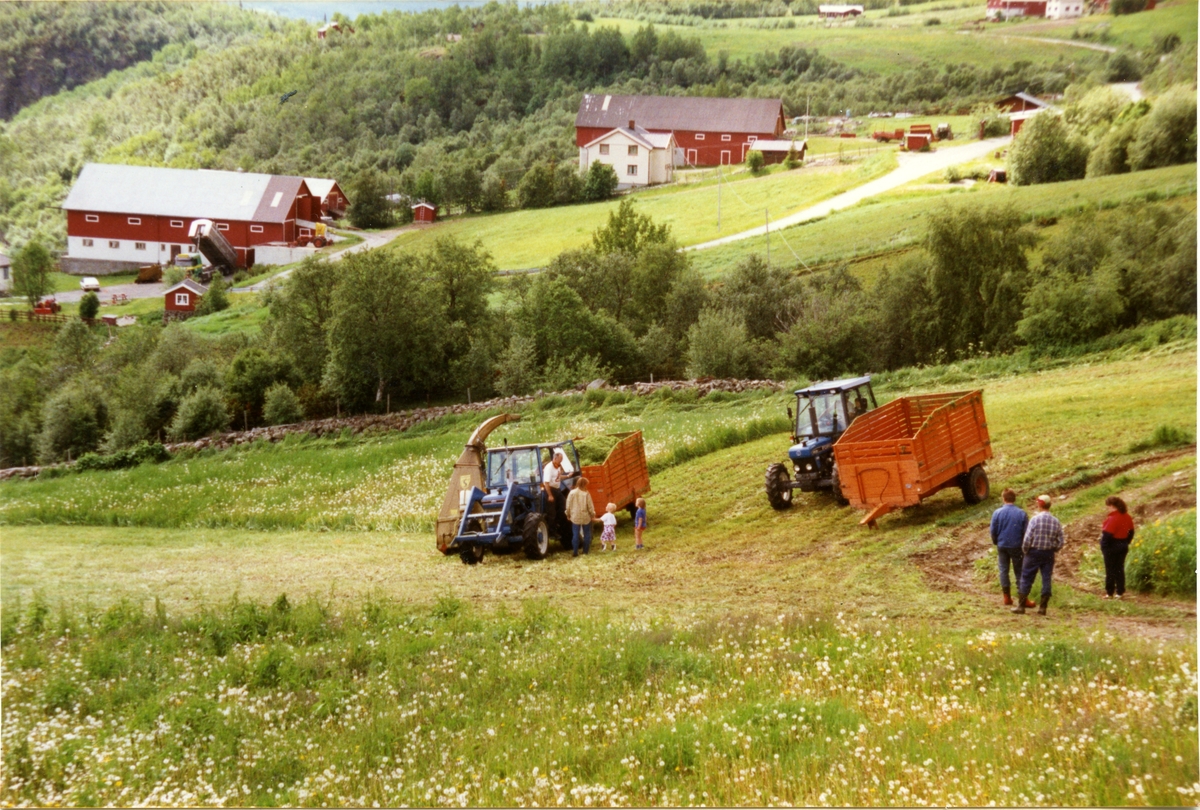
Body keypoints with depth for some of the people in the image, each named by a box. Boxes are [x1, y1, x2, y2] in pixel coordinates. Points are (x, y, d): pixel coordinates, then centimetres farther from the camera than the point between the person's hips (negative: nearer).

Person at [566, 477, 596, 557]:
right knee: (587, 534, 13)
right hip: (586, 517, -1)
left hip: (575, 517, 1)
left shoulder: (572, 493, -6)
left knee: (575, 535, 6)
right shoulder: (586, 494, -12)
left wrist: (568, 515, 13)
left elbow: (568, 506, -1)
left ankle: (575, 552, 2)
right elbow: (590, 506, -8)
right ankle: (586, 551, 17)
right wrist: (593, 515, 7)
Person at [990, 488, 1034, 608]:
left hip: (1002, 546, 1)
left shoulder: (997, 513, -8)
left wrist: (996, 543, 16)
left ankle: (1007, 597, 15)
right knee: (1019, 572, 6)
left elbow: (993, 531, -2)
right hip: (1017, 547, -1)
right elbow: (1026, 532, -4)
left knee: (1003, 570, 12)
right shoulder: (1021, 513, -9)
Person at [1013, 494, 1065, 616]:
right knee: (1046, 580, 8)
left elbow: (1027, 538, -14)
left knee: (1026, 579, 5)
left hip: (1034, 552, -3)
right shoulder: (1056, 521, 0)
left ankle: (1021, 606, 7)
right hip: (1049, 554, 3)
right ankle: (1042, 607, 9)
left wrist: (1025, 550, 1)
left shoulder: (1035, 519, -13)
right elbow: (1060, 542, 2)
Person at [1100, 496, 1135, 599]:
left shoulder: (1113, 519, -22)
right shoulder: (1127, 518, 5)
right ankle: (1120, 592, 15)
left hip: (1112, 547, -8)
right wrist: (1126, 542, 19)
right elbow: (1131, 532, 13)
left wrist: (1103, 546, -14)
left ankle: (1109, 593, 7)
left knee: (1110, 570, 1)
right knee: (1120, 569, 13)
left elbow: (1107, 534, -23)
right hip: (1123, 546, 8)